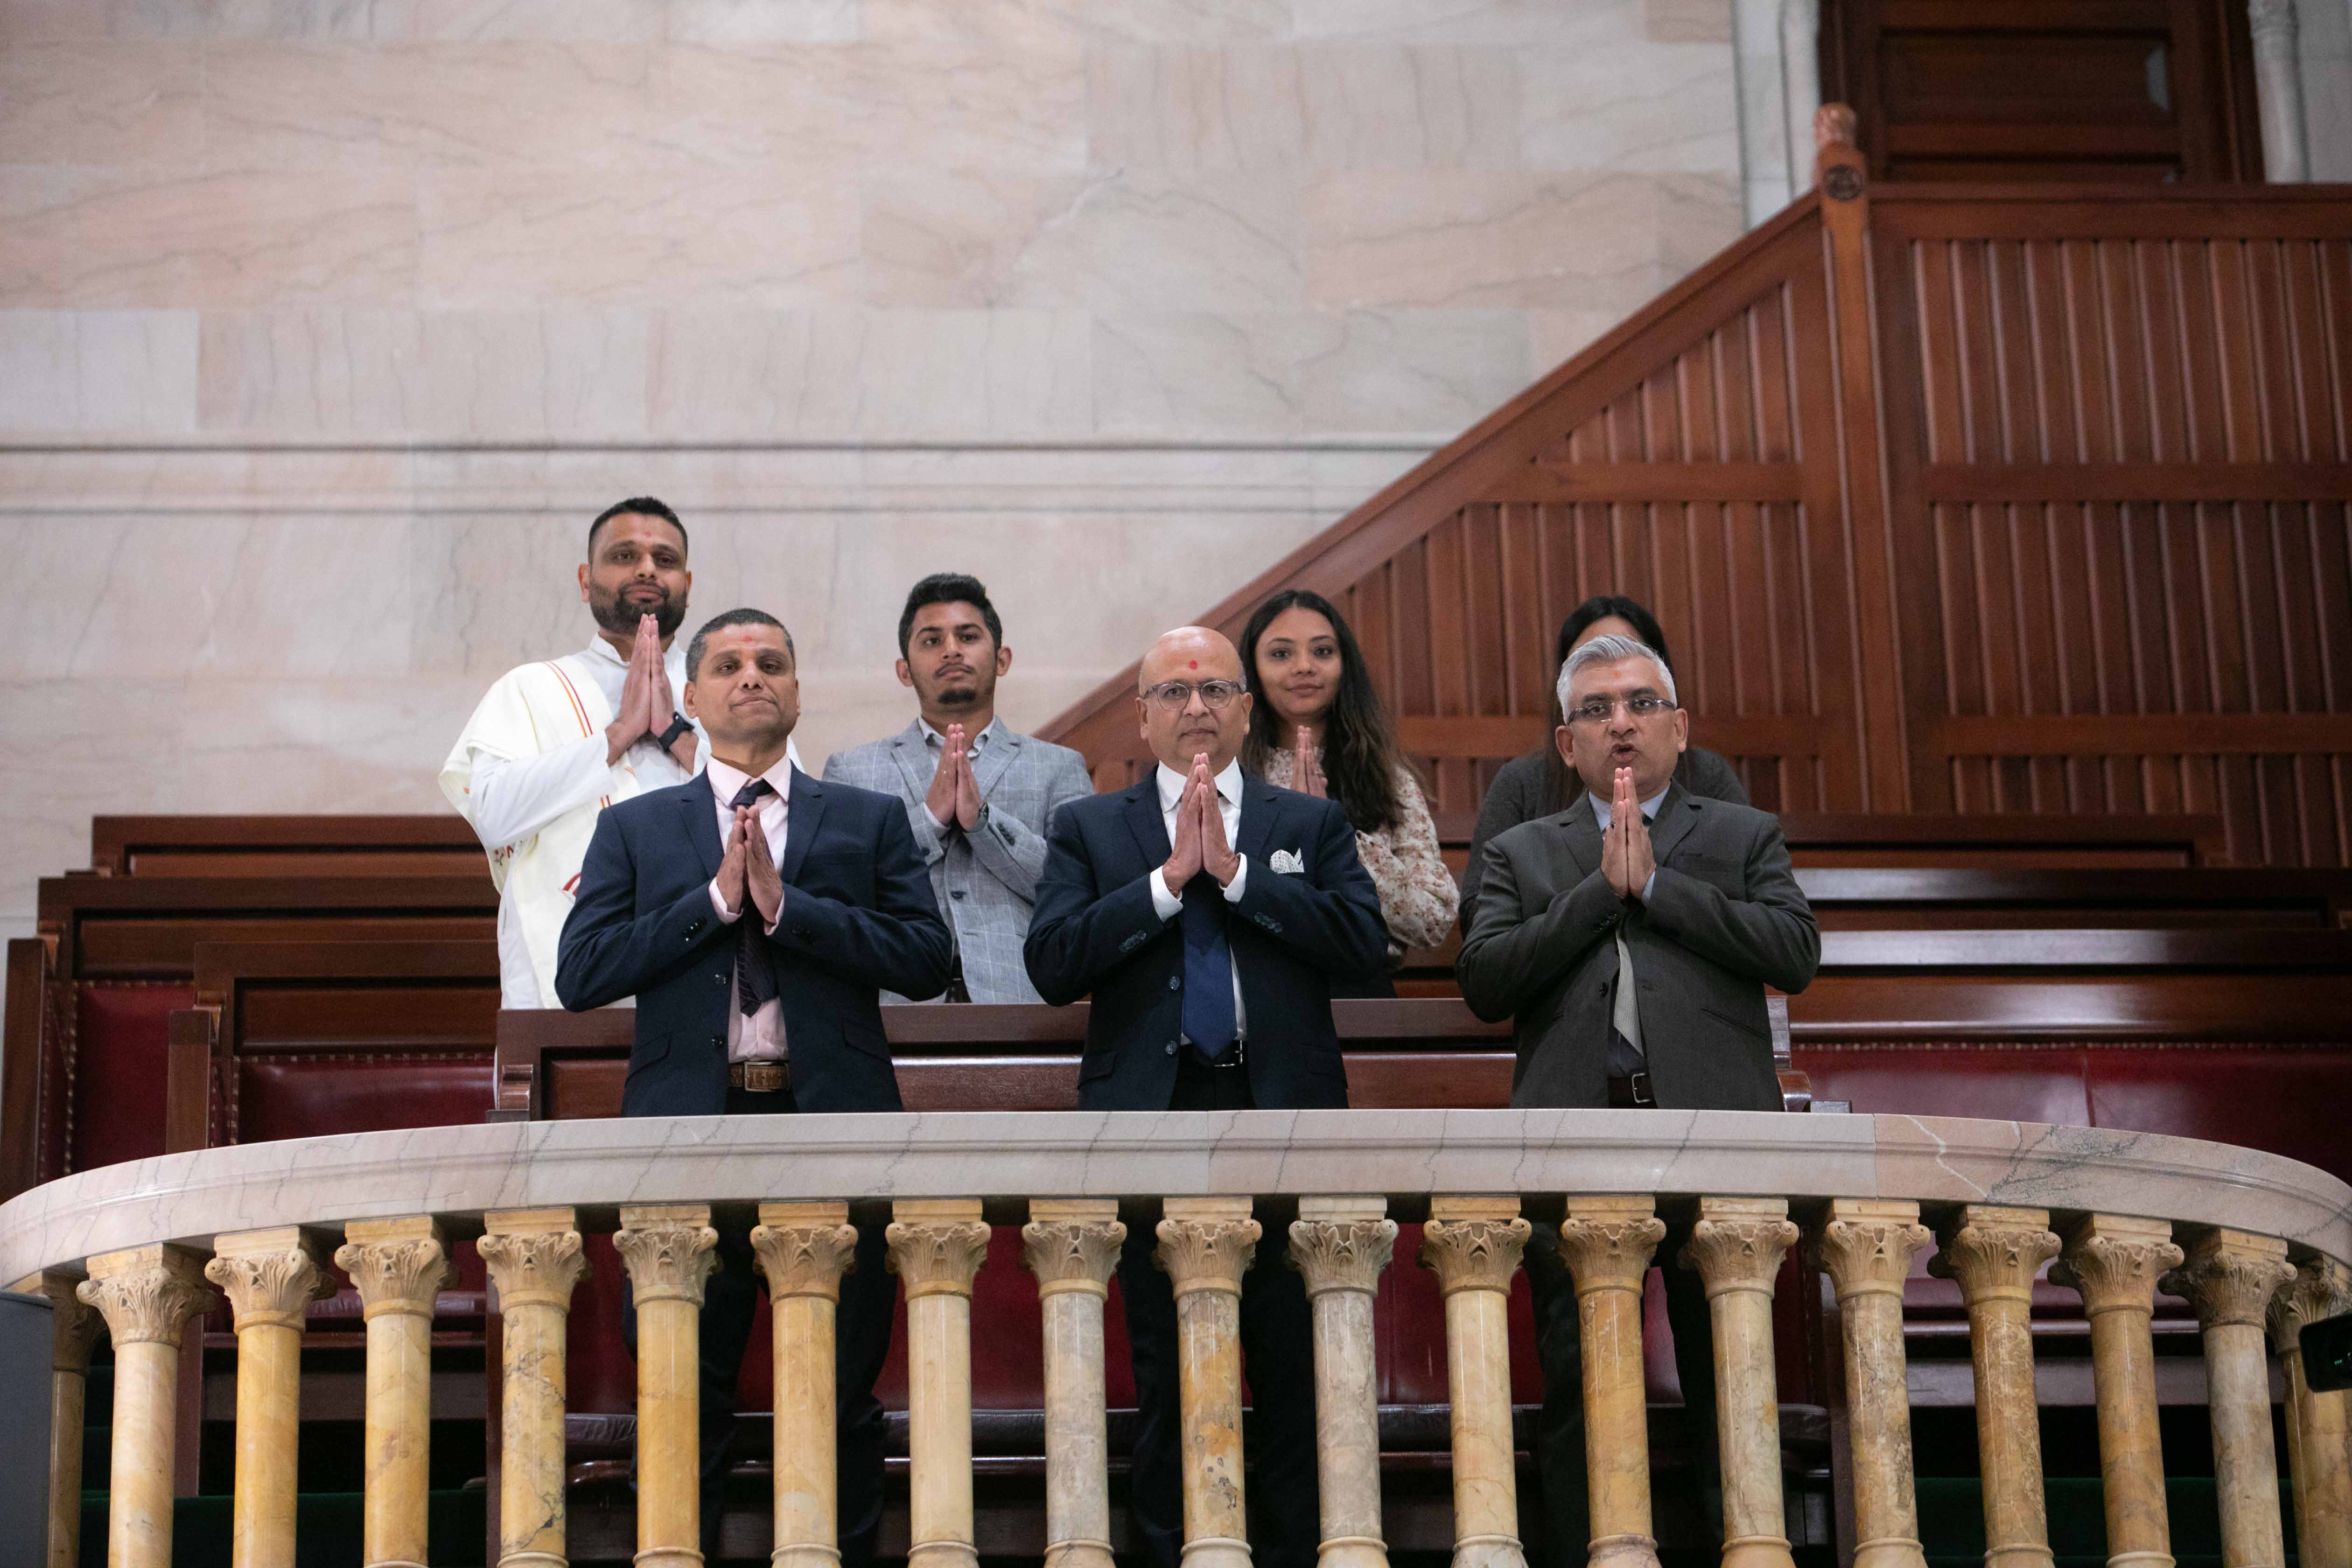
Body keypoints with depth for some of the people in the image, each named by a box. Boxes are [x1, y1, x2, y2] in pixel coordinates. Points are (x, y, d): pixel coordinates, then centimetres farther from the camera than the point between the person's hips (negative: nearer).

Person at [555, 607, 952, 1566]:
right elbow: (581, 974, 0)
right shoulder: (635, 829, 13)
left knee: (842, 1395, 3)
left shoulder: (870, 823, 12)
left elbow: (927, 960, -1)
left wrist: (785, 903, -9)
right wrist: (717, 898, -7)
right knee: (684, 1395, 4)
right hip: (688, 1128, 0)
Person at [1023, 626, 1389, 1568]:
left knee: (1298, 1366, 0)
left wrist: (1236, 872, -8)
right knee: (1166, 1370, 5)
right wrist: (1167, 879, -10)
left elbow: (1366, 942, -4)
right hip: (1153, 1120, 0)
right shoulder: (1089, 830, 11)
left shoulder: (1312, 826, 13)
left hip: (1283, 1114, 0)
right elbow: (1052, 965, -3)